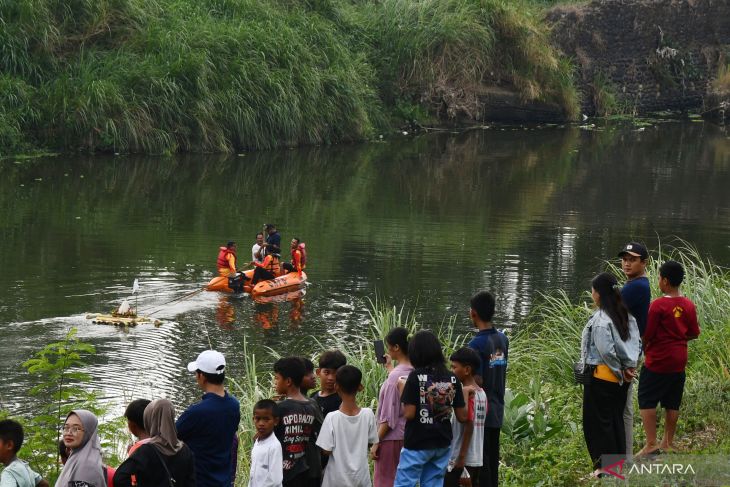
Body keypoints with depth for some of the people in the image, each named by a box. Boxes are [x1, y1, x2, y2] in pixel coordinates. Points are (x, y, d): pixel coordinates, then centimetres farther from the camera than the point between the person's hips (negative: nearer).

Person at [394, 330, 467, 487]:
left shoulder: (416, 377, -12)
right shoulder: (452, 379, 2)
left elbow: (409, 414, -15)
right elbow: (462, 416, 3)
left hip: (417, 444, -5)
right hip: (442, 444, 5)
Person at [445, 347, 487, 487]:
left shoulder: (465, 393, -15)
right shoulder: (481, 393, 11)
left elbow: (469, 426, -19)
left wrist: (461, 457, -18)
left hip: (461, 459, -8)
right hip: (477, 459, 8)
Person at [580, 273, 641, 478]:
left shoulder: (600, 320, -19)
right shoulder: (626, 316, 6)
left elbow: (605, 350, -23)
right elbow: (637, 343, 7)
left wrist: (619, 370, -10)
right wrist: (628, 367, 3)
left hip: (601, 376, -8)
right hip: (622, 378, 8)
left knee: (598, 421, 2)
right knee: (617, 420, 16)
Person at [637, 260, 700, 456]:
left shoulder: (658, 305, -18)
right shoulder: (689, 305, 0)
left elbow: (647, 334, -14)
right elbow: (694, 333, 8)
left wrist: (643, 348, 5)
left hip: (658, 361, -6)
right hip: (679, 362, 6)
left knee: (647, 401, 1)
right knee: (672, 403, 14)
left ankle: (651, 444, -5)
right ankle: (668, 442, 22)